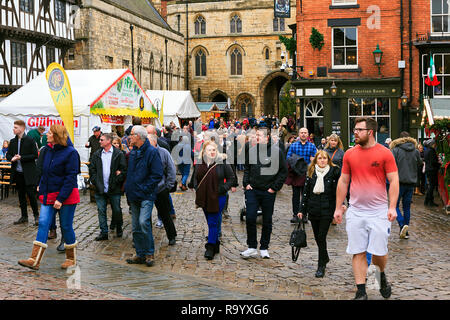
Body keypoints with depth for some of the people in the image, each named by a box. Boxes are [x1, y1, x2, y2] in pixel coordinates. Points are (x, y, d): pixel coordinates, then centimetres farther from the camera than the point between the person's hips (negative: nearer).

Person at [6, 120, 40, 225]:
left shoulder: (30, 140, -7)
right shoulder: (13, 141, 9)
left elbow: (35, 155, -10)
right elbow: (8, 154, 13)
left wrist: (21, 158, -17)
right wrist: (12, 159, -9)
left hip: (28, 173, -6)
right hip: (18, 173, 6)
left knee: (31, 194, -5)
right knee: (21, 195, 11)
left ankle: (36, 216, 8)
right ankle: (24, 217, 20)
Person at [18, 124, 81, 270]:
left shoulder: (70, 153, -13)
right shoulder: (47, 150, 8)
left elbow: (71, 178, -16)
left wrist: (61, 198, -21)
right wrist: (42, 190, 8)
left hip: (66, 196, -6)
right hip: (49, 195, 6)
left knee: (66, 227, 4)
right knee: (43, 223, -3)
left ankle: (71, 259, 21)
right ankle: (34, 260, -5)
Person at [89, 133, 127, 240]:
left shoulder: (119, 154, -2)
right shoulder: (96, 154, 9)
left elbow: (124, 170, -5)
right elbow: (92, 170, 9)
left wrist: (117, 181, -12)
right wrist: (95, 182, -3)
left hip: (114, 189, -3)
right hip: (100, 189, 3)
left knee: (117, 210, 7)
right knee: (101, 211, 4)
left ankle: (119, 229, 28)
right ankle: (104, 233, 11)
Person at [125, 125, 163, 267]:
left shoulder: (151, 152, -10)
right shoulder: (133, 152, 14)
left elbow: (157, 174, -13)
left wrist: (145, 188, -16)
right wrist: (129, 188, 12)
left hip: (146, 195, -8)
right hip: (134, 196, 8)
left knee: (143, 222, -20)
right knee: (136, 227, 9)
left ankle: (149, 254, -7)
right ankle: (140, 255, 18)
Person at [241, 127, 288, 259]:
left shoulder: (277, 152, -3)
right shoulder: (251, 150, 5)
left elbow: (283, 171, 1)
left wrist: (275, 187, -6)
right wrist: (246, 183, 4)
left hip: (268, 192, -2)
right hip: (252, 190, 2)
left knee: (267, 221, 7)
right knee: (250, 218, -6)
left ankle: (264, 248, 19)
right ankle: (252, 248, 5)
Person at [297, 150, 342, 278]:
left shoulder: (333, 172, -1)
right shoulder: (311, 173, 8)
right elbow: (306, 192, 10)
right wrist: (302, 210, 6)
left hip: (327, 210, -4)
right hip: (313, 209, 4)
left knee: (322, 236, -9)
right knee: (317, 237, 11)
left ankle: (321, 266, 0)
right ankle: (325, 257, 35)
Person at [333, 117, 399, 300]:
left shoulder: (385, 153, -4)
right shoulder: (350, 154, 5)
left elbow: (393, 180, -4)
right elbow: (343, 181, 11)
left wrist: (392, 207, -13)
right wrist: (338, 208, 10)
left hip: (379, 212, -3)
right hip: (355, 212, 3)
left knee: (379, 251, -1)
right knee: (358, 252, 3)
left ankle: (381, 276, 32)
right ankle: (361, 293, 11)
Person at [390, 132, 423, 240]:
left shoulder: (395, 150, -8)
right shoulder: (416, 151, 4)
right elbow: (420, 163, 17)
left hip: (399, 182, -4)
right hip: (411, 182, 4)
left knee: (395, 205, 4)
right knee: (407, 207, 11)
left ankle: (402, 224, -19)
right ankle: (405, 232, 12)